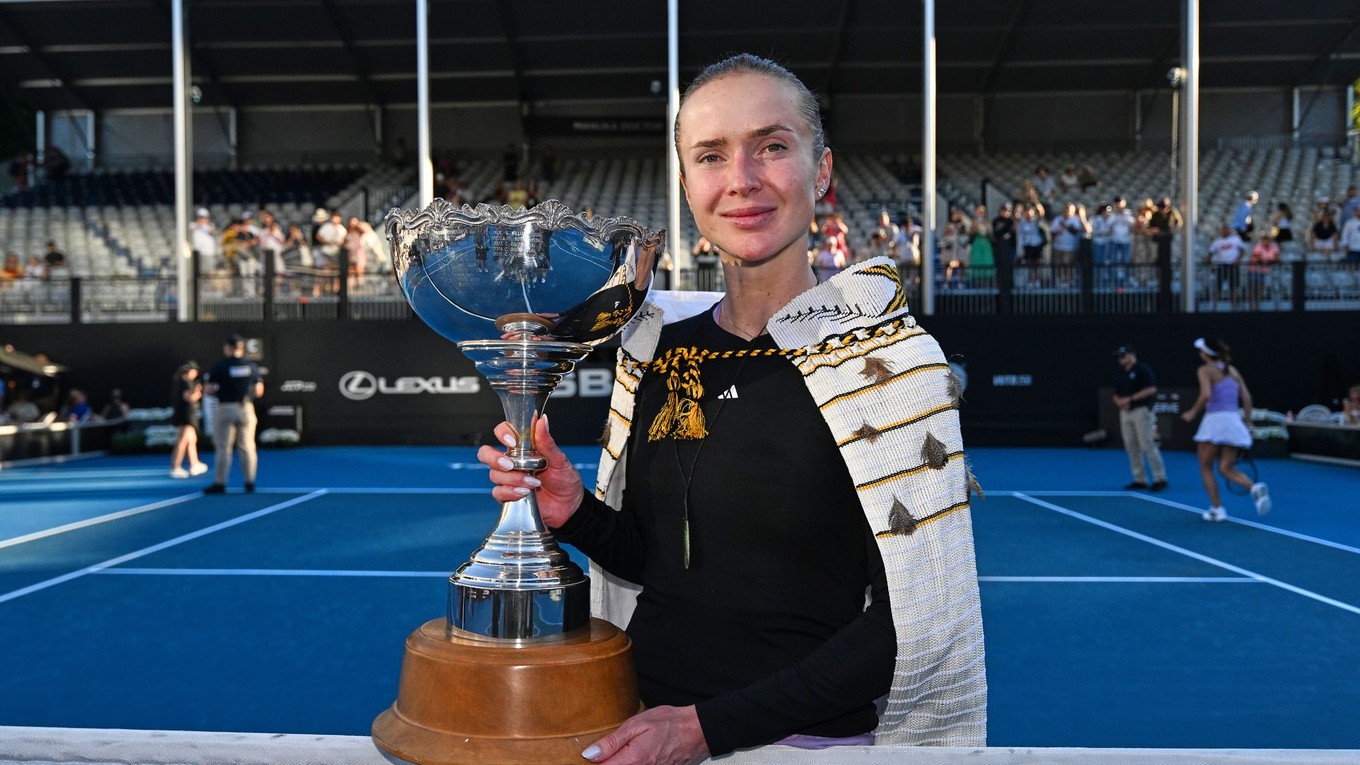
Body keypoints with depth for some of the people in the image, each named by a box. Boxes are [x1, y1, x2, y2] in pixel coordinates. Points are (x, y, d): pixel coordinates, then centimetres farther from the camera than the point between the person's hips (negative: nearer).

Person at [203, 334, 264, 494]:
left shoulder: (219, 367, -5)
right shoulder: (252, 366, 3)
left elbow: (209, 390, -6)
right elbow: (259, 391, 4)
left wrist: (219, 390, 14)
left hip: (225, 408, -2)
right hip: (246, 408, 2)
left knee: (223, 448, 2)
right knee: (247, 447, 6)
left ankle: (219, 483, 2)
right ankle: (249, 483, 8)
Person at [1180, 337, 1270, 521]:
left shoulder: (1205, 370, -3)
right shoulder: (1232, 370, 15)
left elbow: (1206, 395, -19)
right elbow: (1246, 397, 10)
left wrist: (1192, 413, -6)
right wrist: (1247, 422, 15)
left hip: (1215, 420, -6)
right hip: (1235, 421, 6)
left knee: (1206, 467, 10)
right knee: (1227, 468, 11)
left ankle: (1217, 509, 5)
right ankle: (1255, 488, -16)